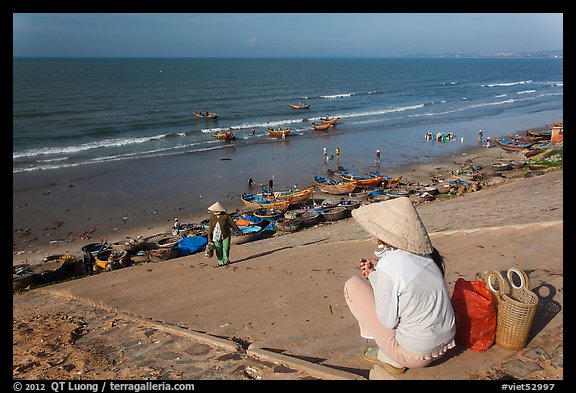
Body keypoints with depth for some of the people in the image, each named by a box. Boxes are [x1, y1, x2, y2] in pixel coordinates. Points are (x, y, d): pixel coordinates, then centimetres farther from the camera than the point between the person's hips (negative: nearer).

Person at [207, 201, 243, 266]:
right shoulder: (212, 216, -7)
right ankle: (220, 262, 18)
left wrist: (239, 232, -1)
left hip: (225, 235, -2)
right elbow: (210, 227, 0)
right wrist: (209, 237, 0)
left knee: (226, 248, 3)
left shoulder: (225, 216, -16)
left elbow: (232, 224, -7)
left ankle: (226, 260, 25)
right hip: (216, 236, 2)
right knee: (218, 250, 4)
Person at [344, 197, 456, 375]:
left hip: (415, 355, -7)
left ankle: (390, 359, 8)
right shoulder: (423, 253, -3)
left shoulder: (389, 265, -24)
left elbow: (388, 321, -15)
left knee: (353, 285, -2)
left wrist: (374, 277, -5)